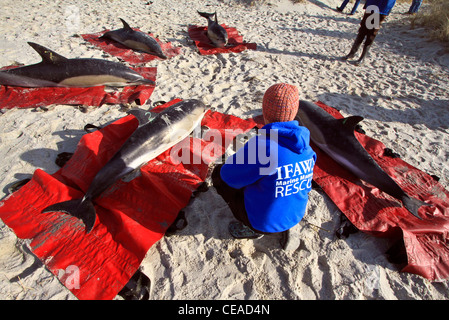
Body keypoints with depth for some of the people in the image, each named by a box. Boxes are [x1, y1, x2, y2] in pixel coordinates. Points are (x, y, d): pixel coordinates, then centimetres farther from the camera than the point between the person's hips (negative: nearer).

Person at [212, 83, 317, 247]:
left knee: (219, 172, 5)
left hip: (266, 222, -6)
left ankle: (251, 229, 7)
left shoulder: (262, 144, -29)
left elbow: (230, 174, -17)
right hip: (296, 216, 7)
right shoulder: (305, 142, -7)